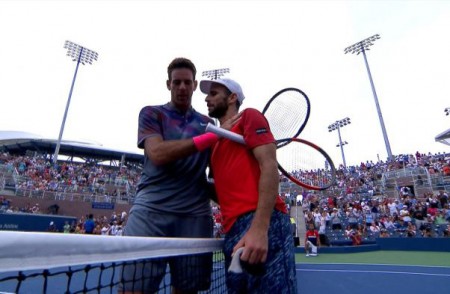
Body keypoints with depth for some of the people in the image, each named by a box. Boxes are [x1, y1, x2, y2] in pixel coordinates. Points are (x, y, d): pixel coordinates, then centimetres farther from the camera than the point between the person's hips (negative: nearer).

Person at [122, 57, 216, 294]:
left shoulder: (208, 123, 16)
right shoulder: (151, 113, 8)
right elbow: (158, 154, -11)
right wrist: (210, 137, -14)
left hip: (195, 215, 3)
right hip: (150, 210, -2)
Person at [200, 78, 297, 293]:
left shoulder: (249, 116, 6)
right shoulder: (218, 141, 28)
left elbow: (269, 166, -9)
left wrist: (259, 227, -20)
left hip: (260, 223, -7)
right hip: (233, 231, 8)